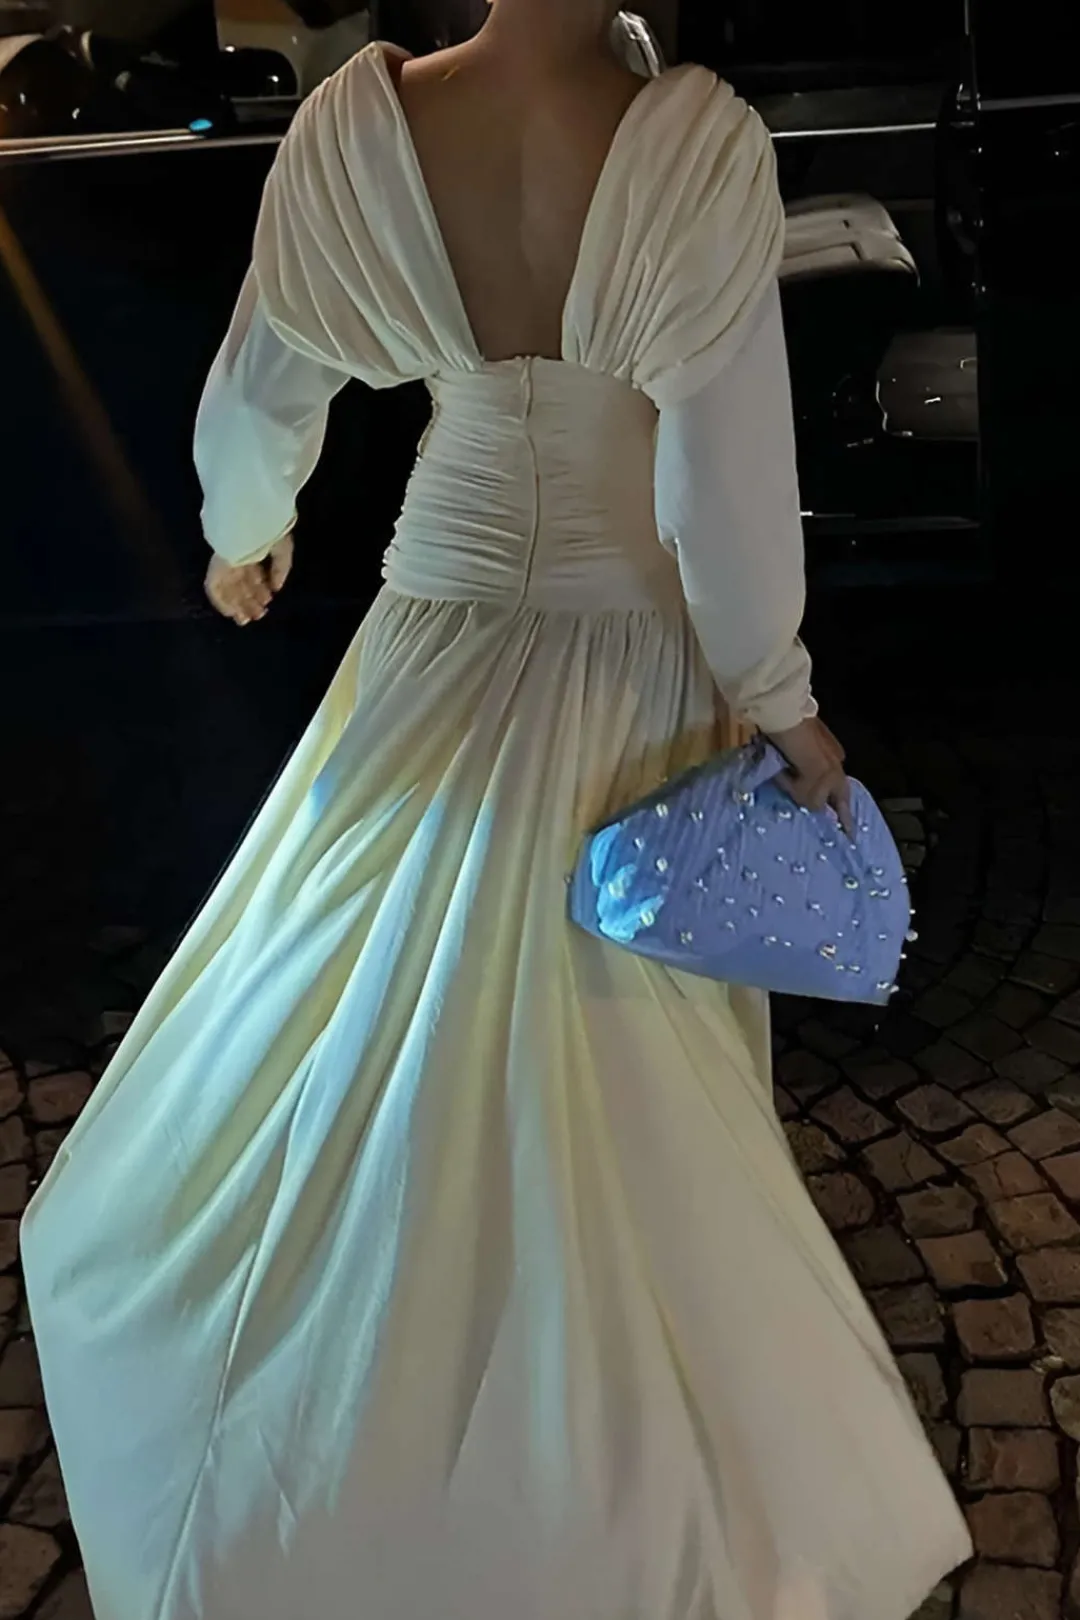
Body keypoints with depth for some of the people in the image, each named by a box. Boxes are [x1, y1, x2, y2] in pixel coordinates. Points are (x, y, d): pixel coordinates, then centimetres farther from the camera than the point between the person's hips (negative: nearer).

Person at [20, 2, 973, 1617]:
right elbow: (727, 475, -19)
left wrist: (247, 539, 23)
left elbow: (259, 395, 2)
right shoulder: (700, 140, -21)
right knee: (616, 1095, 15)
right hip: (629, 678, -2)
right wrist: (784, 699, -4)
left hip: (440, 665, 3)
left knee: (374, 1046, 21)